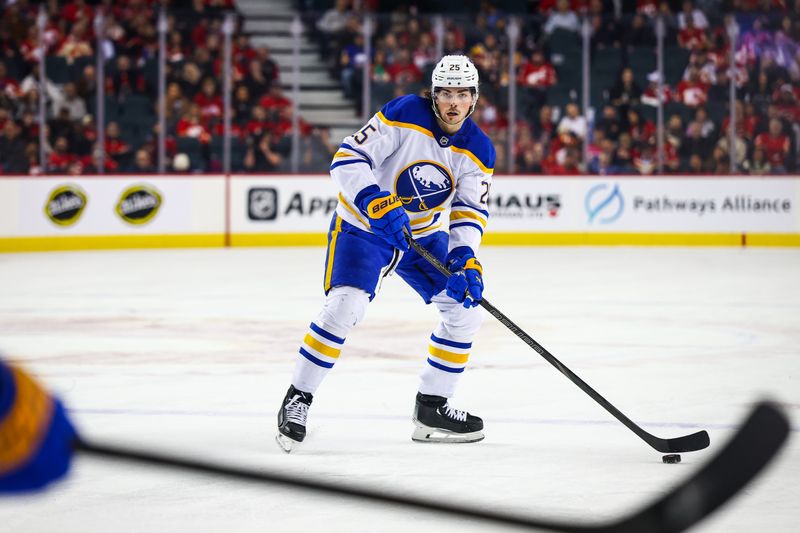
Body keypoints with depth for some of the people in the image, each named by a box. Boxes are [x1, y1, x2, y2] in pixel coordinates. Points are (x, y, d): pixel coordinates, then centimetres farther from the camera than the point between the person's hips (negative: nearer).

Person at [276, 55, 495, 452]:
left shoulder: (478, 150, -7)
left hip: (425, 234, 6)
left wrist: (465, 259, -26)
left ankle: (431, 409, 8)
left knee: (465, 307, -4)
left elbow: (470, 211, -9)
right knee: (345, 305, -24)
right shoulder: (404, 115, -22)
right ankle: (297, 400, -10)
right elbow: (346, 161, -25)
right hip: (363, 226, -6)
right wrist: (377, 204, -38)